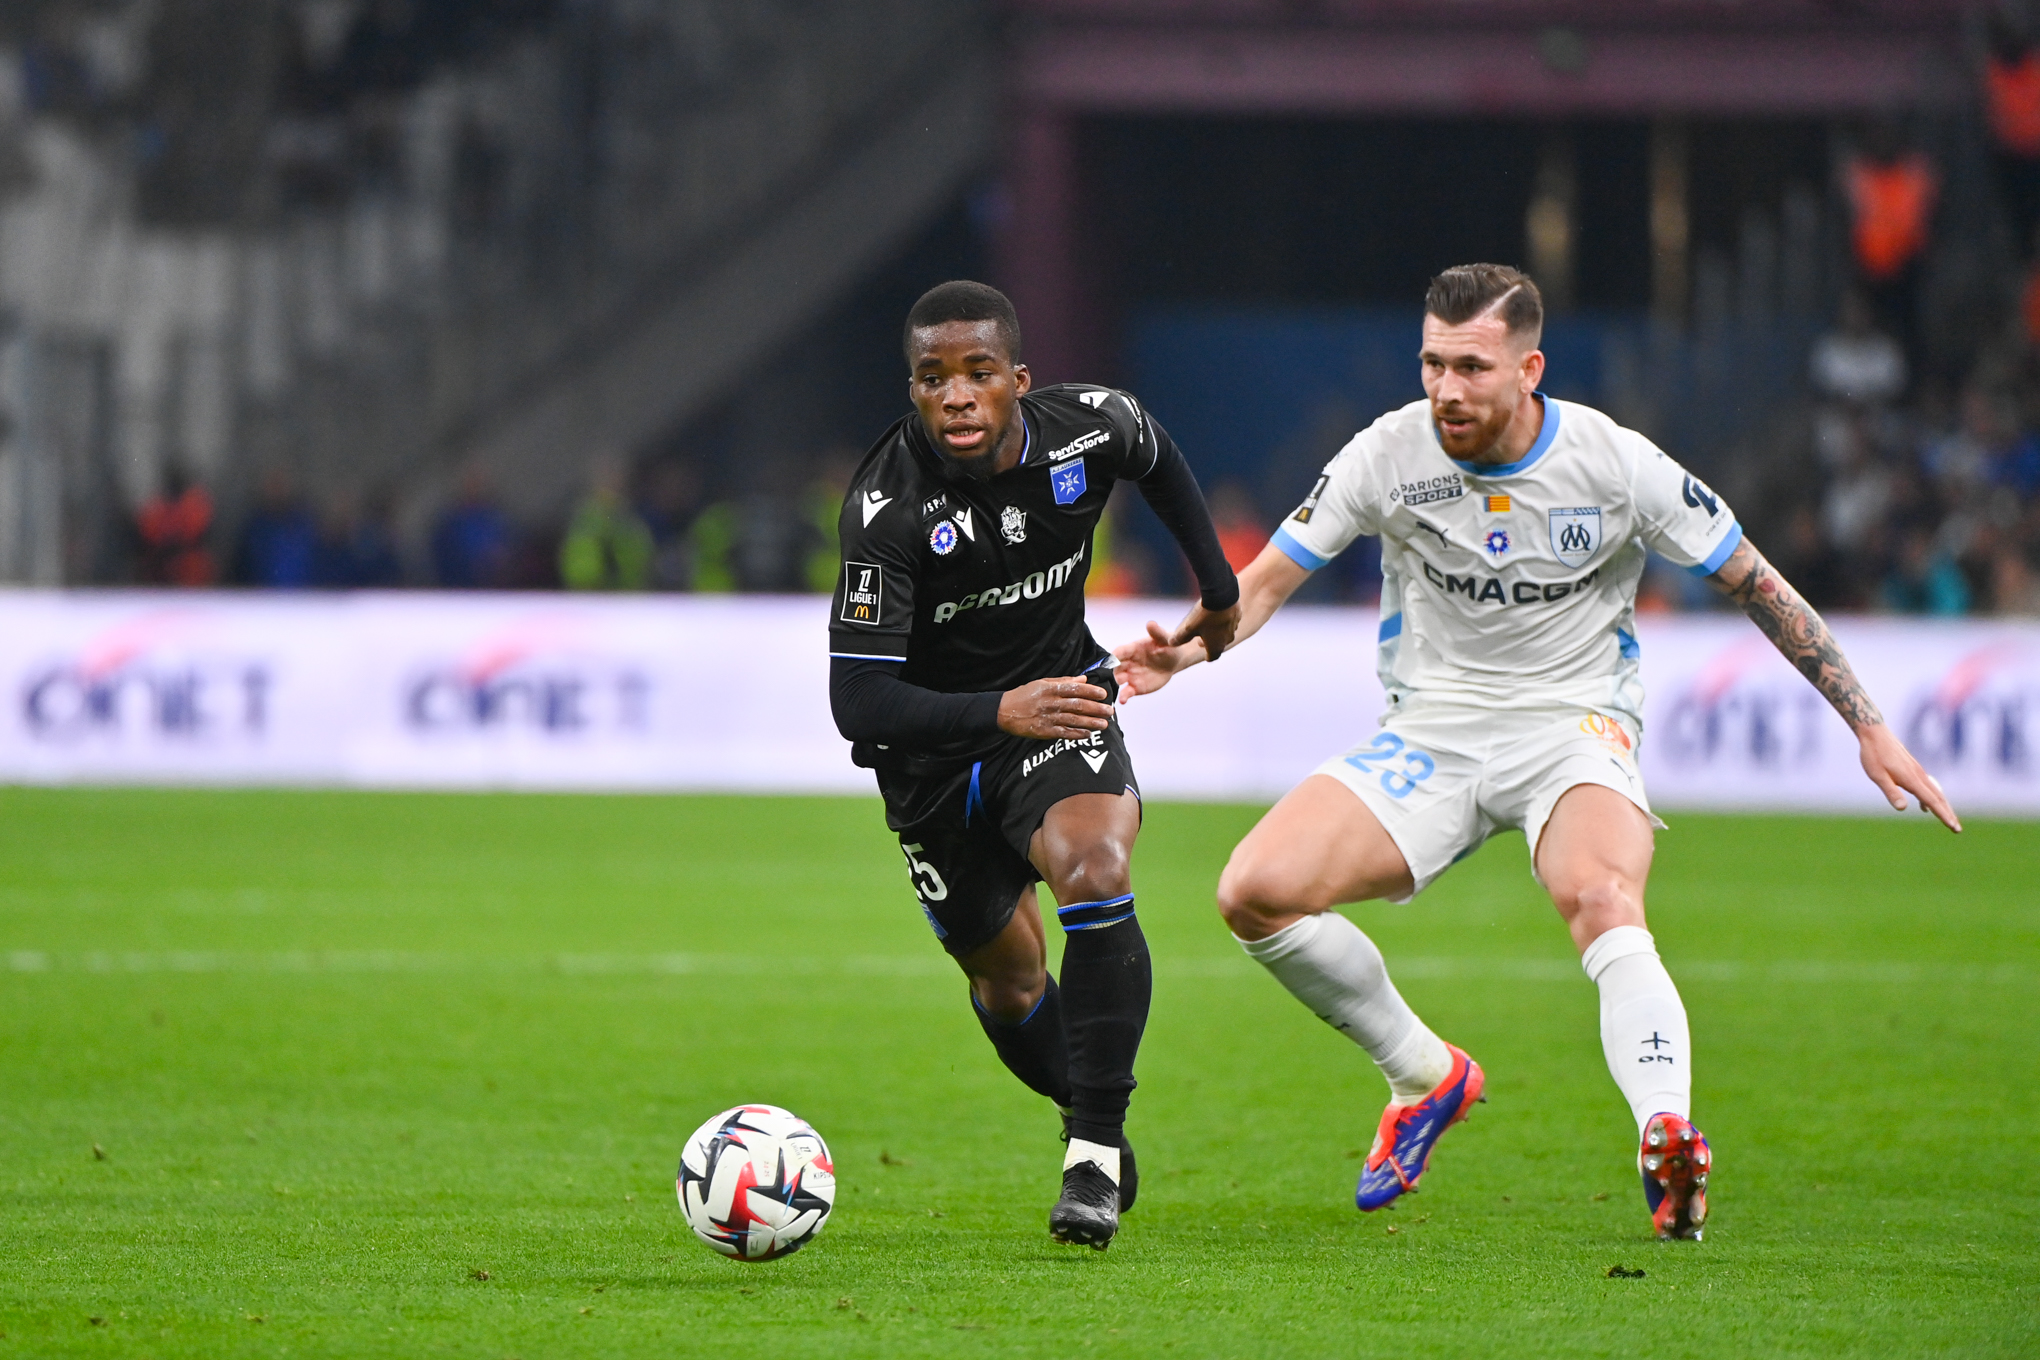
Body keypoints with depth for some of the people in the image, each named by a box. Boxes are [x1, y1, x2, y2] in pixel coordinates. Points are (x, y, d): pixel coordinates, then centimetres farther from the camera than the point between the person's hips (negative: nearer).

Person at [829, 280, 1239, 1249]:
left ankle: (1096, 1155, -24)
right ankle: (1090, 1121, 43)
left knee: (1092, 870, -29)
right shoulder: (887, 507, -29)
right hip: (934, 748, 0)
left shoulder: (1089, 428, -18)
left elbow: (1159, 461, 10)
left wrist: (1219, 585, 19)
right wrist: (1000, 713, -47)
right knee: (1006, 978, 11)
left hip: (1059, 705, 1)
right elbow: (857, 702, -33)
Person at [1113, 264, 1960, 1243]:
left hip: (1573, 724, -3)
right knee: (1256, 892, -16)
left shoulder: (1616, 464, -11)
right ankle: (1428, 1078, 6)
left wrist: (1868, 729, -3)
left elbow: (1759, 588, -1)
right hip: (1431, 730, 3)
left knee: (1602, 898, -36)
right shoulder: (1391, 454, -7)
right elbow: (1266, 580, 0)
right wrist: (1184, 650, -22)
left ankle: (1668, 1145, -54)